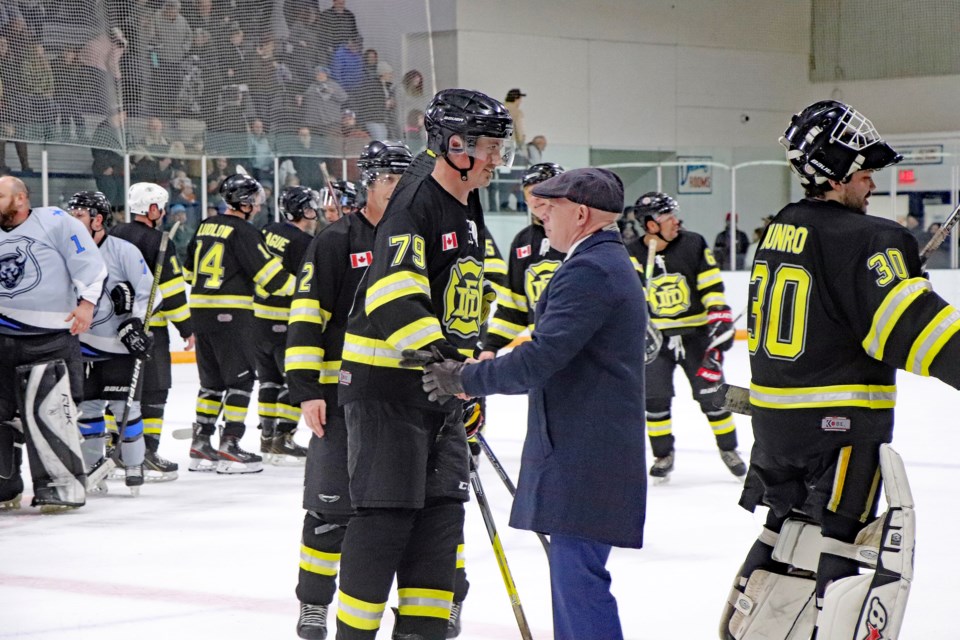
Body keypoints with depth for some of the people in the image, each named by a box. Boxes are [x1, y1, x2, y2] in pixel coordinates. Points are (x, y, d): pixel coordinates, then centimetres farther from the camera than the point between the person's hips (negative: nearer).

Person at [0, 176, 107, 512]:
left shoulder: (55, 221, -5)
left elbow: (88, 261, -9)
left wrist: (86, 301, -16)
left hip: (52, 337, -6)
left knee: (49, 410, -12)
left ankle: (64, 484, -2)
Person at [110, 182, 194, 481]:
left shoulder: (114, 236, 10)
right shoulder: (157, 241, -12)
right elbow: (172, 289, -14)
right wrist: (187, 328, -7)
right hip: (148, 326, -7)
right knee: (153, 389, -2)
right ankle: (146, 454, -6)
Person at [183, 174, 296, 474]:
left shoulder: (207, 226, 12)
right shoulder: (243, 232, -12)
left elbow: (189, 269, 21)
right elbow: (268, 272, -13)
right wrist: (296, 286, 1)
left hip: (200, 311, 8)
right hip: (230, 314, -8)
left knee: (212, 380, 15)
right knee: (240, 379, -2)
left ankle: (200, 443, 15)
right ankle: (229, 445, -5)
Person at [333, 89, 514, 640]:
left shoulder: (467, 211, 14)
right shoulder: (416, 204, -16)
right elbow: (396, 297, -28)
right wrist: (443, 359, -35)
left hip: (440, 386, 9)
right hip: (386, 382, -9)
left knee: (442, 511, 7)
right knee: (387, 513, -7)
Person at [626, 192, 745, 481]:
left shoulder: (693, 245, -8)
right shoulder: (631, 257, -7)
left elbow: (712, 288, -5)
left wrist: (721, 322, -12)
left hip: (695, 334, 0)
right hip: (655, 338, 0)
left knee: (712, 394, 1)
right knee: (655, 398, -2)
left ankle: (728, 449, 18)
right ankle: (663, 454, 15)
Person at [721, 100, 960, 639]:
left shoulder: (780, 231, 11)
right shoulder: (863, 239, -16)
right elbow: (908, 322, -26)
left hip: (774, 413, 8)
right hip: (840, 421, -8)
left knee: (788, 528, 21)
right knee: (848, 546, -5)